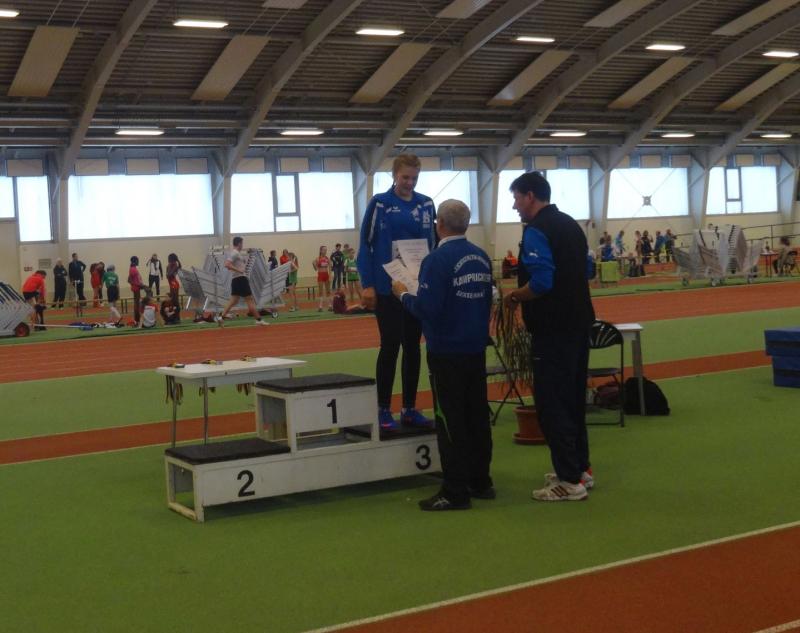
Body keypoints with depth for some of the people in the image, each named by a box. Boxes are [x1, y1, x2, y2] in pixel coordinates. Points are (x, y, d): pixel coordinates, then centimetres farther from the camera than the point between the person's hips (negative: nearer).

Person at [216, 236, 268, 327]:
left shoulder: (235, 253, 17)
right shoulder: (235, 253, -13)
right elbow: (227, 265, -24)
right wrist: (239, 270, -25)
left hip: (235, 279, 10)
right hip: (240, 278, -10)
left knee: (233, 300, 8)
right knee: (250, 300, -5)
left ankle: (221, 317, 2)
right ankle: (258, 320, -1)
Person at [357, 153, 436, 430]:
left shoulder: (426, 205, 6)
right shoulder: (380, 204, -5)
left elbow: (434, 243, 12)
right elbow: (365, 245, -5)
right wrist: (367, 285, -10)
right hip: (388, 289, -4)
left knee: (413, 347, 9)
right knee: (390, 347, -1)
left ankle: (409, 408, 17)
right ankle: (384, 410, 9)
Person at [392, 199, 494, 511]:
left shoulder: (437, 260, -16)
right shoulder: (482, 257, 7)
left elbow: (426, 308, -21)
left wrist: (403, 294, -5)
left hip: (447, 351, -7)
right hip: (477, 348, 7)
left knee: (450, 421, -1)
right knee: (478, 415, 13)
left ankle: (455, 492, 2)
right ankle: (481, 482, 22)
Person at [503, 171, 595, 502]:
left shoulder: (536, 230, -14)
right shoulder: (570, 225, 14)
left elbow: (541, 283, -25)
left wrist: (515, 296, -6)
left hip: (552, 329, -9)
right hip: (579, 322, 9)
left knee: (552, 403, -4)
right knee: (573, 398, 18)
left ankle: (569, 481, -2)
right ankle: (581, 468, 26)